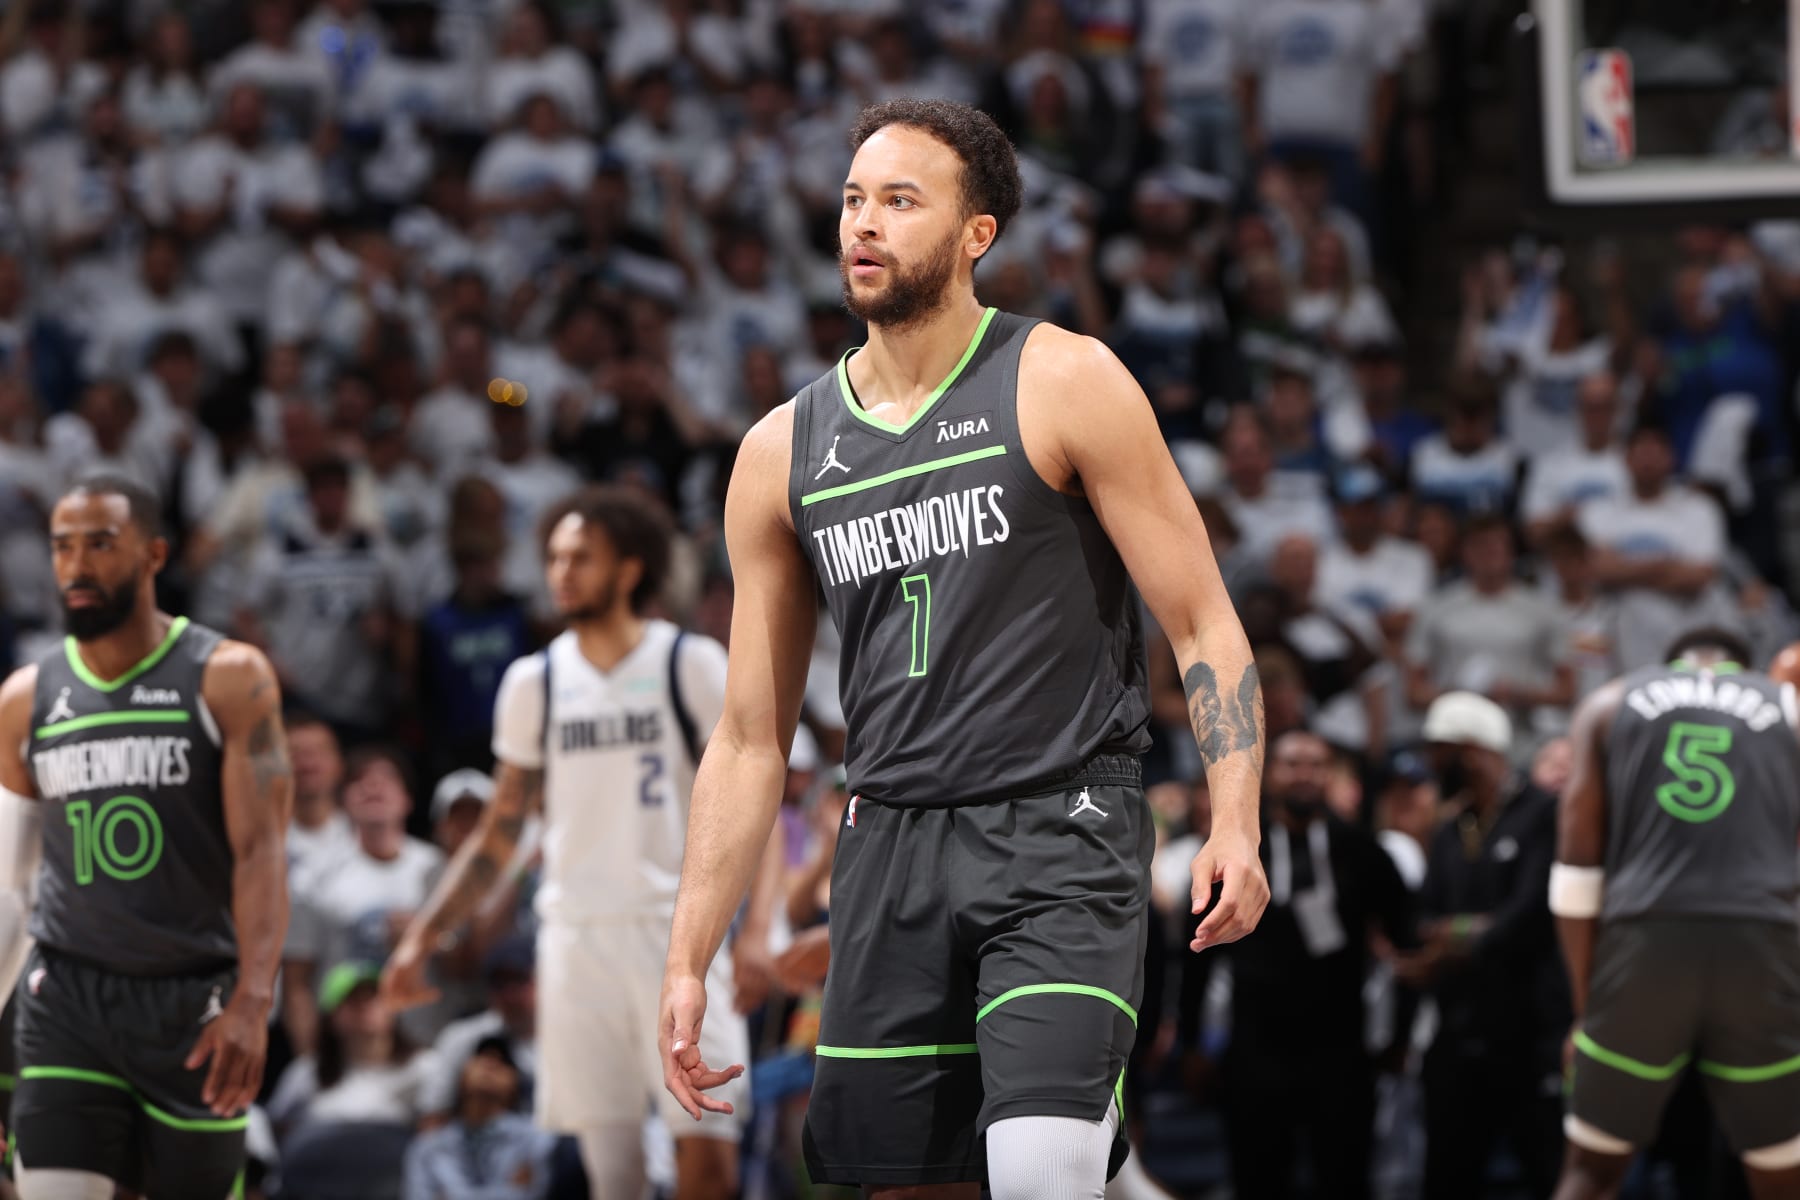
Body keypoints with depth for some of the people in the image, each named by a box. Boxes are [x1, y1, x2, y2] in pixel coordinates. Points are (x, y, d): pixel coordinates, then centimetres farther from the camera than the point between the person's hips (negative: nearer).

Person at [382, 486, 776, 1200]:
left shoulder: (691, 666, -1)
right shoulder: (534, 682, 11)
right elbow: (500, 834, 17)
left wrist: (758, 927, -18)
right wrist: (423, 935, 9)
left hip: (679, 931, -3)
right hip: (577, 937, 3)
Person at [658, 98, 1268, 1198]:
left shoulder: (1065, 384, -1)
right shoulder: (783, 454, 10)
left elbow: (1203, 625, -3)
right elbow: (751, 741, 14)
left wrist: (1235, 826, -17)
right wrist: (688, 962, 8)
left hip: (1062, 832, -4)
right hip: (891, 850, 5)